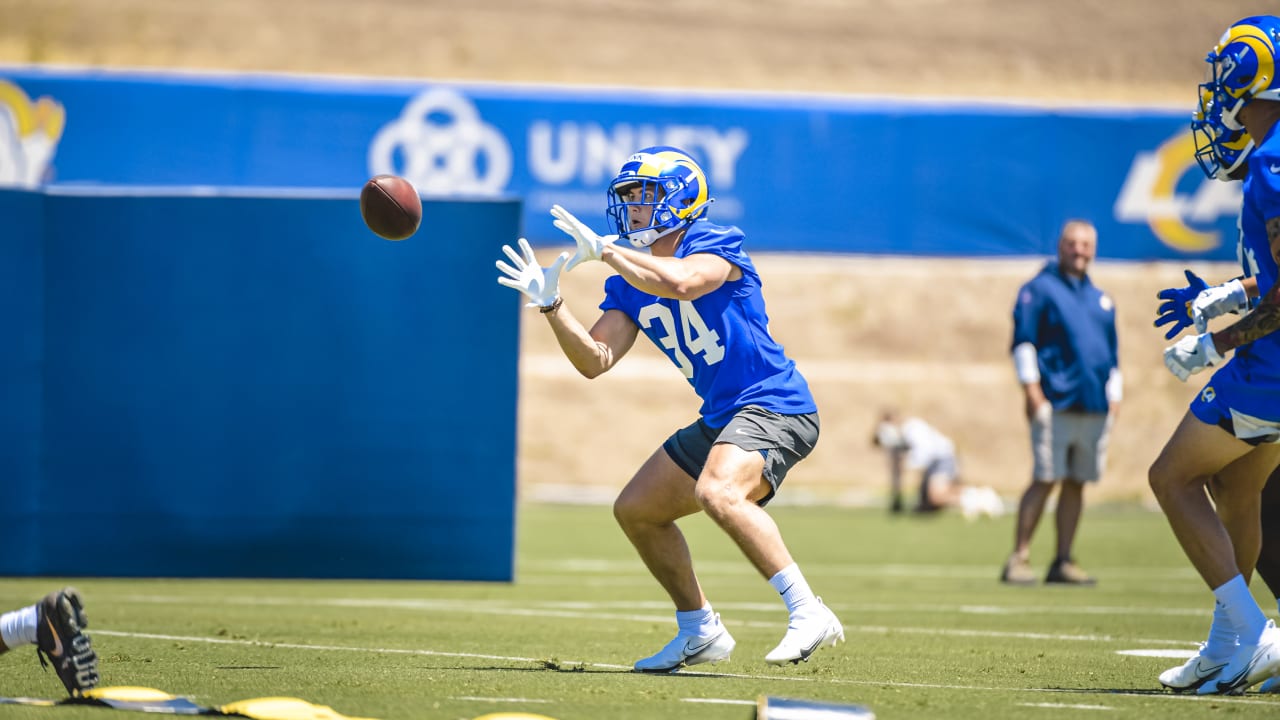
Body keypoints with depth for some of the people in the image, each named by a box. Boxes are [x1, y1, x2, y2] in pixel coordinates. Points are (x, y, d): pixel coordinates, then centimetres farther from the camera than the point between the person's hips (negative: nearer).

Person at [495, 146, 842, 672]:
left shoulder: (716, 244, -10)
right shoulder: (629, 282, 11)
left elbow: (679, 282, -32)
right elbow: (595, 361, 5)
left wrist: (602, 251, -22)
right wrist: (550, 305, -7)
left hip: (774, 404, -10)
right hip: (721, 418, 10)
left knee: (717, 492, -34)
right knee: (636, 511, 15)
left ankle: (808, 614, -33)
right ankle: (699, 634, 27)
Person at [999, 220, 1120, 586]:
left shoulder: (1101, 300, 20)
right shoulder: (1040, 289, 3)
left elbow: (1113, 353, 25)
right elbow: (1023, 339, -4)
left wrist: (1113, 397, 16)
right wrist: (1031, 387, -12)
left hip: (1095, 406, 6)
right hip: (1055, 404, -6)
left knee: (1076, 484, 4)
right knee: (1045, 480, -10)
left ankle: (1063, 562, 8)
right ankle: (1018, 559, -8)